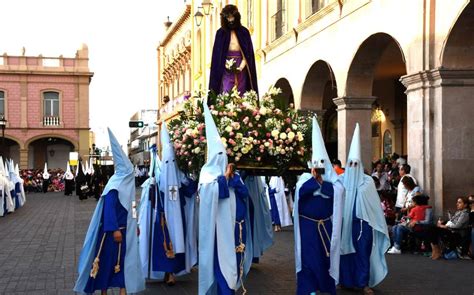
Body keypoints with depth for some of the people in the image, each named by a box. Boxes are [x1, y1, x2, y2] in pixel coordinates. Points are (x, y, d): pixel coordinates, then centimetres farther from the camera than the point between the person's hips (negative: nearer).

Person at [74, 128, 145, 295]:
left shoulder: (128, 183, 9)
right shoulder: (115, 184, -15)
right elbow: (109, 208, -21)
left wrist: (135, 225, 18)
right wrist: (115, 229, -25)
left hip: (126, 230, 8)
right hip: (113, 230, -8)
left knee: (124, 260, 7)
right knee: (107, 261, 4)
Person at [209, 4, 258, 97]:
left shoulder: (244, 32, 4)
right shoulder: (221, 33, 4)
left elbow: (248, 53, 1)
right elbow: (217, 54, 2)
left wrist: (242, 66, -14)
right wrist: (226, 64, -13)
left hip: (241, 69, 1)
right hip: (226, 70, -1)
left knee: (240, 95, -1)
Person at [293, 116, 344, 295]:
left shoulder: (331, 179, 2)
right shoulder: (306, 178, 0)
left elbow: (337, 191, -19)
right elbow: (300, 191, -21)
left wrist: (321, 180, -18)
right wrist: (314, 178, -17)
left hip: (325, 224, 2)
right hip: (307, 224, -2)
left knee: (326, 255, 9)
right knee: (309, 255, -3)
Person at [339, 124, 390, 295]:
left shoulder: (367, 181, -1)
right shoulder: (342, 180, 1)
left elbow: (375, 204, 2)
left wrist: (377, 224, 1)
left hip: (362, 222, -1)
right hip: (345, 221, 1)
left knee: (363, 251, 0)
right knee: (346, 250, 8)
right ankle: (347, 280, 22)